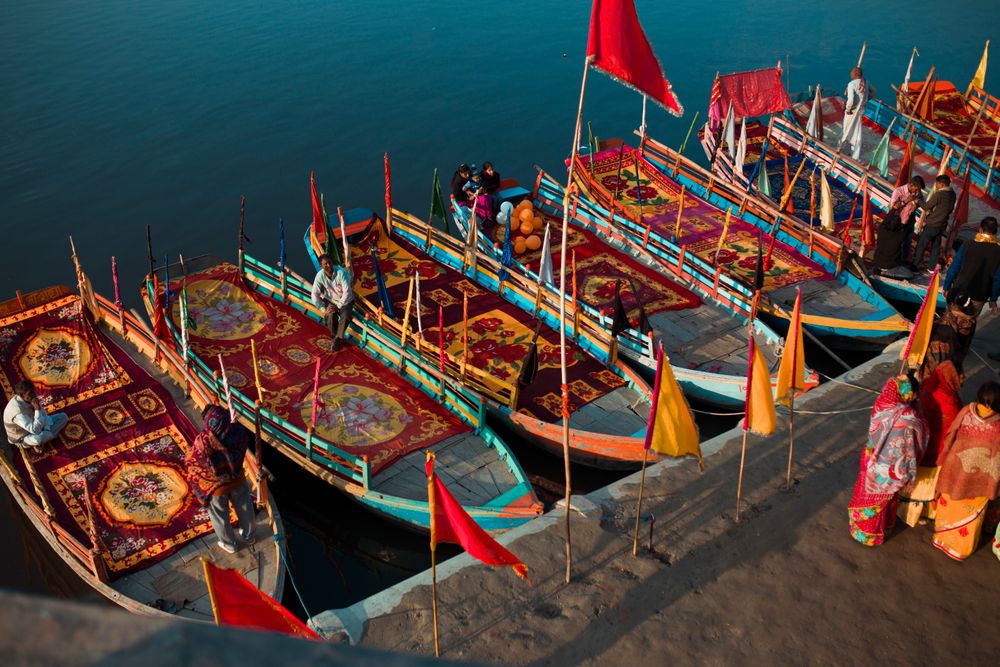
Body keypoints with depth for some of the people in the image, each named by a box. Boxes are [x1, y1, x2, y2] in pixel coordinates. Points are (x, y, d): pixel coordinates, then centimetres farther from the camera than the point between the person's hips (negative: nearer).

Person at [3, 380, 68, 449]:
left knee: (63, 416, 0)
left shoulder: (30, 399, -14)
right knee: (40, 438, -41)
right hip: (23, 438, -7)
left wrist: (47, 429, -14)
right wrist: (37, 409, -43)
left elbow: (43, 413, 1)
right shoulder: (17, 411, -37)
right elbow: (36, 430, -41)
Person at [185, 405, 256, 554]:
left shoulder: (203, 441, -36)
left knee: (220, 516, 25)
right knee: (244, 508, 30)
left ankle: (229, 544, 47)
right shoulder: (238, 432, -26)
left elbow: (190, 462, -19)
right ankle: (248, 534, 54)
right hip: (237, 480, 3)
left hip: (215, 486, -3)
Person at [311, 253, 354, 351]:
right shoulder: (320, 276, -16)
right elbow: (315, 294, -14)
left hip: (345, 300, -2)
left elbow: (347, 291, -26)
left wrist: (339, 306, -25)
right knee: (330, 316, -28)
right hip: (331, 300, 2)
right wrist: (323, 309, -21)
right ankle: (336, 337, -4)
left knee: (346, 315, -30)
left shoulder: (341, 272, -25)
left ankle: (337, 338, -12)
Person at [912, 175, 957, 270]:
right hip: (942, 225, 7)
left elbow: (926, 207, -15)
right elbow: (951, 209, 13)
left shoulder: (939, 194, -22)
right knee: (936, 246, 16)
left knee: (921, 245, 2)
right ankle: (932, 266, 22)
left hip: (932, 225, -7)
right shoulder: (953, 194, 3)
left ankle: (916, 266, 7)